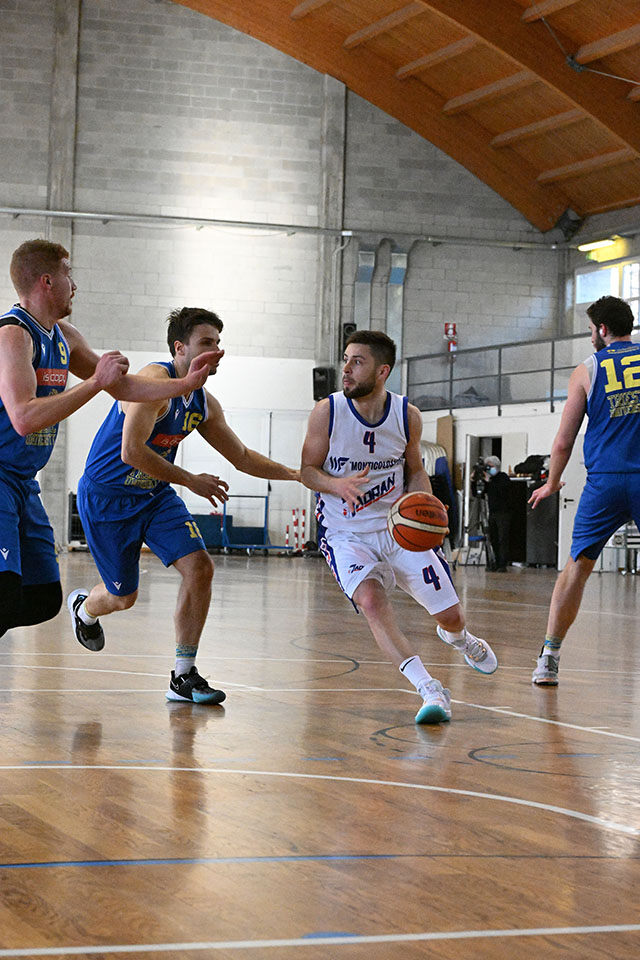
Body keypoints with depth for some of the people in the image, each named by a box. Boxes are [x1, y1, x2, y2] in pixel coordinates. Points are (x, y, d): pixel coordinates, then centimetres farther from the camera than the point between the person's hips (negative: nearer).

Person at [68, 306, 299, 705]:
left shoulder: (204, 403, 1)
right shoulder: (155, 381, -24)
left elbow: (242, 457, 13)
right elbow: (132, 452, -32)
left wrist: (296, 474, 4)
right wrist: (191, 481, -25)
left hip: (155, 494, 7)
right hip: (106, 496, -7)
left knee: (200, 568, -11)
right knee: (123, 597, 5)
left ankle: (184, 678, -2)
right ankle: (84, 608, 44)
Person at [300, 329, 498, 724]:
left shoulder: (408, 416, -5)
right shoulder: (327, 413, -12)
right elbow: (308, 470, -4)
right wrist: (338, 485, -26)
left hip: (399, 529, 2)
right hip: (346, 533, -2)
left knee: (451, 615, 4)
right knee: (371, 600, -31)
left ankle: (456, 637, 45)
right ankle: (430, 690, -31)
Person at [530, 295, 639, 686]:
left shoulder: (587, 371, 5)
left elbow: (563, 443, 6)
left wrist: (552, 484, 21)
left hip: (604, 481, 0)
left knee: (578, 566, 11)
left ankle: (549, 658, 11)